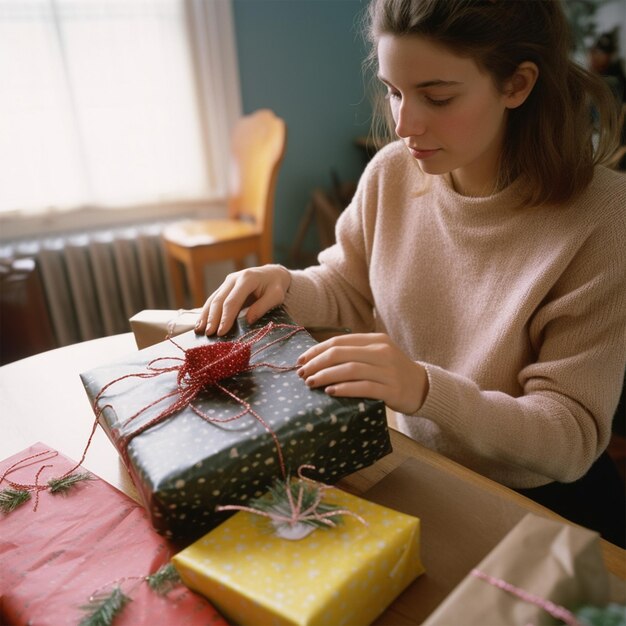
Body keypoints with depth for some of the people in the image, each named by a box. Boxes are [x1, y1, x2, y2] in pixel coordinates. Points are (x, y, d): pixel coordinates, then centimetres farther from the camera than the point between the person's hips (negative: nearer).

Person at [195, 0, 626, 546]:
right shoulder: (391, 172, -9)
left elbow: (573, 438, -21)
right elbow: (350, 289, 7)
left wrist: (425, 389, -37)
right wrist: (285, 285, -15)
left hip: (539, 501, -3)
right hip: (410, 462, 4)